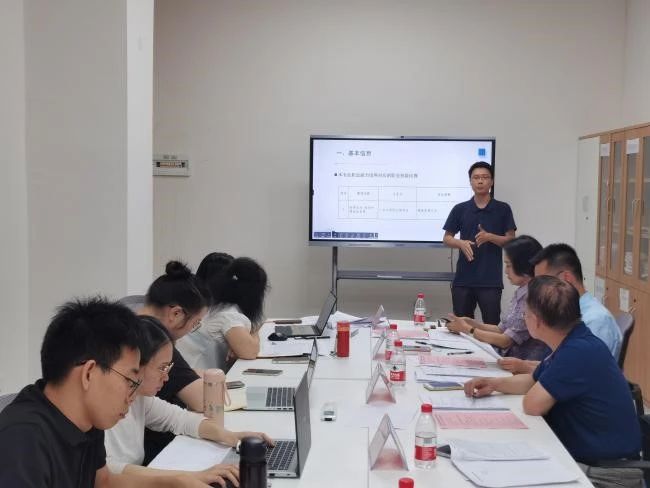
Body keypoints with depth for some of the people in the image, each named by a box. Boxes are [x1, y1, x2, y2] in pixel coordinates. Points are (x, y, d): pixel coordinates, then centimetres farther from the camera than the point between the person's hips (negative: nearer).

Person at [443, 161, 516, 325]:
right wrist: (461, 243, -12)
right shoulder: (460, 209, 7)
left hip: (491, 280, -2)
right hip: (463, 279, 2)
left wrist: (489, 237, -16)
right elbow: (446, 238, 9)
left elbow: (511, 240, 2)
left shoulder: (502, 209, 3)